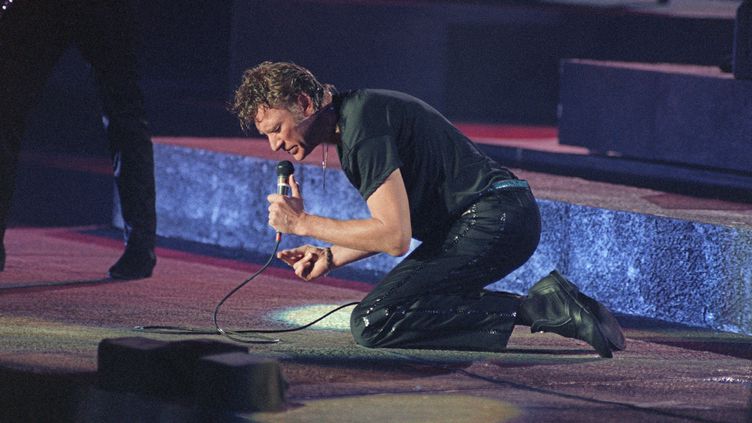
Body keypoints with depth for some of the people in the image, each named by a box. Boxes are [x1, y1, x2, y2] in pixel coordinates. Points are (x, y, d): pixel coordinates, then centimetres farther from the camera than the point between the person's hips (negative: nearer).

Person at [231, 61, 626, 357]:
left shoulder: (363, 126, -15)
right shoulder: (351, 117, 18)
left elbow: (396, 236, -19)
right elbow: (392, 224, 26)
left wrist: (304, 223, -11)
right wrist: (330, 256, 14)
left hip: (492, 222, -10)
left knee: (372, 323, -14)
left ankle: (532, 309, -17)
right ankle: (549, 305, 9)